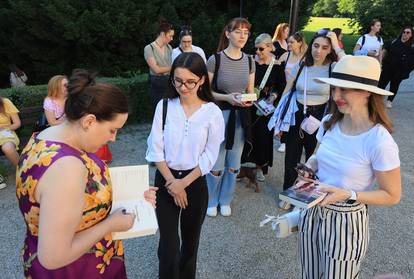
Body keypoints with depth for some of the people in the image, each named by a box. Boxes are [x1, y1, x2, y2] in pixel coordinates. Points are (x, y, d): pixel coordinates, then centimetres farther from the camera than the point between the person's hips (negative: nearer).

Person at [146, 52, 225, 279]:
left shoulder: (213, 112, -8)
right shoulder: (164, 106, -5)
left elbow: (210, 157, -7)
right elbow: (156, 149, -5)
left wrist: (183, 183, -12)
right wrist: (172, 182, -10)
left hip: (195, 182, 0)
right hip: (165, 180, 0)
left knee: (190, 241, 16)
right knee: (168, 244, 0)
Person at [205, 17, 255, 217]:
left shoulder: (249, 61, 4)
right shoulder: (215, 60, -11)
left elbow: (250, 91, 12)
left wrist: (249, 100, -11)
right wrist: (227, 97, -20)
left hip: (240, 116, 5)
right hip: (219, 114, -4)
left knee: (234, 164, 13)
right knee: (216, 164, 3)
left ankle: (225, 200, 34)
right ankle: (211, 201, 28)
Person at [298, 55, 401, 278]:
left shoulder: (380, 142, -24)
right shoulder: (329, 123, -7)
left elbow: (392, 195, -13)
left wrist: (347, 195, -25)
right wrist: (309, 166, -9)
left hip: (347, 222, -5)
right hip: (313, 212, 5)